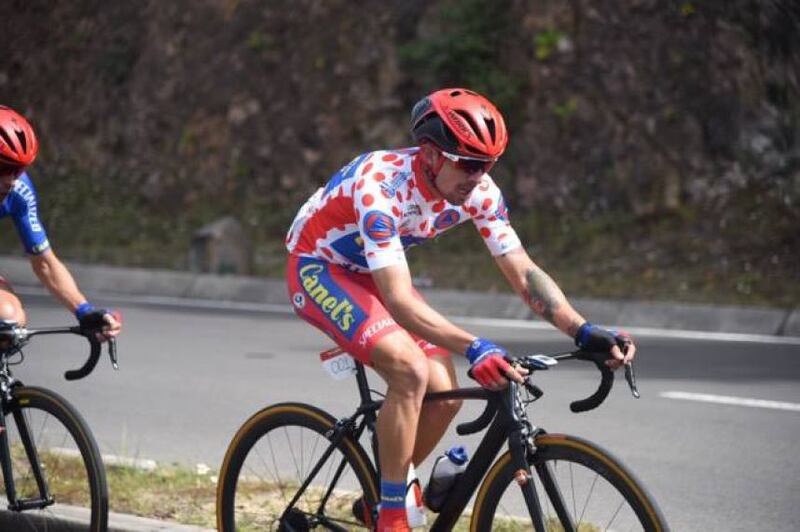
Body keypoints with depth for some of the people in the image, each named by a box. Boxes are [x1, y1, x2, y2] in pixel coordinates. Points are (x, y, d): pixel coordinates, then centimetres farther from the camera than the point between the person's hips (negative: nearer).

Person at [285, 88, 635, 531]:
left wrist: (585, 333, -31)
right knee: (410, 372, -28)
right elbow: (400, 302, -44)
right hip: (317, 268, -7)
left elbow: (524, 273, -16)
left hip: (367, 273, 7)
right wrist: (473, 349, -57)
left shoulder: (478, 192, -18)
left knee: (443, 394, -8)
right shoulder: (381, 187, -37)